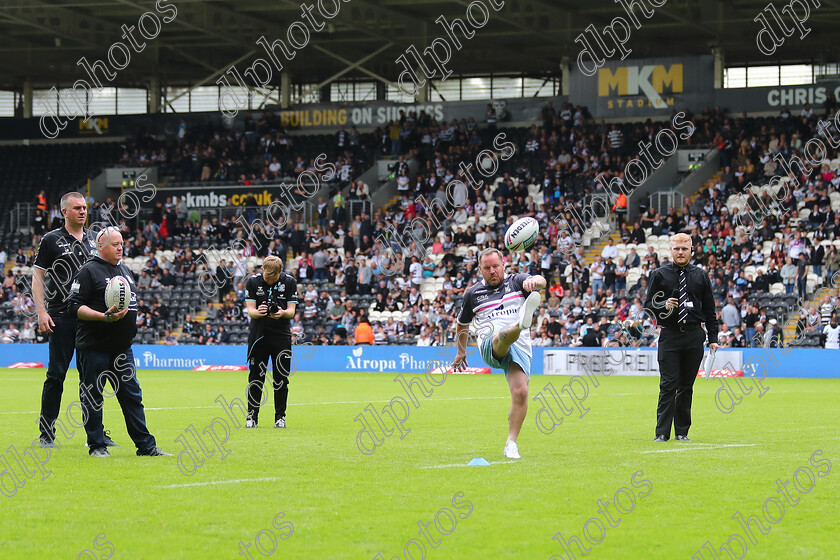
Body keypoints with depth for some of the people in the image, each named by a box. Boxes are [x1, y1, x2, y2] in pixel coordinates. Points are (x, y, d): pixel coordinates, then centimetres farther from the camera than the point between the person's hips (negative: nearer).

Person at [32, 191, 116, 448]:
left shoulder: (94, 240, 13)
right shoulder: (51, 240, 0)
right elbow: (37, 276, 0)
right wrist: (41, 311, -10)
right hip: (61, 318, -4)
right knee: (56, 374, -3)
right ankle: (46, 433, 5)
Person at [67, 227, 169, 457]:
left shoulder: (125, 270, 16)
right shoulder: (89, 271, -7)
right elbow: (75, 306, -13)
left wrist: (128, 316, 14)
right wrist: (105, 317, -23)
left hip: (122, 348, 7)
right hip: (94, 347, -7)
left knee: (132, 396, 7)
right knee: (93, 397, 1)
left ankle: (146, 445, 10)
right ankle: (96, 446, 9)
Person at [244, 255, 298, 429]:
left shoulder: (289, 282, -3)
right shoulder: (253, 282, -3)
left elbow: (291, 311, -6)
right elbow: (250, 310, -9)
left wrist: (282, 313, -29)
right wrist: (257, 312, -32)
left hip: (282, 336, 0)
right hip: (258, 335, 0)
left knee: (281, 379, 2)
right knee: (255, 377, 1)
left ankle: (280, 417, 11)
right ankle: (252, 416, 9)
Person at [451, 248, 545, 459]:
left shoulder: (516, 281, 14)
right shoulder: (473, 294, 19)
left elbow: (541, 281, -7)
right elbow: (463, 324, 35)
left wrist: (534, 282, -31)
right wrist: (461, 352, 40)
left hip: (520, 347, 1)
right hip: (490, 345, -1)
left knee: (520, 392, -17)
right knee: (502, 335, -38)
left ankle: (511, 443, -5)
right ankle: (522, 321, -75)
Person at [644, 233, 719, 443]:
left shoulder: (700, 275, 11)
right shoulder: (659, 275, 5)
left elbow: (709, 309, 13)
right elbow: (649, 304, 6)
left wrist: (713, 338, 8)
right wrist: (664, 305, -15)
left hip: (694, 337, 2)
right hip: (670, 336, -2)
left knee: (687, 386, 5)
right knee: (668, 385, -7)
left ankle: (682, 431, 11)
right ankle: (662, 432, -6)